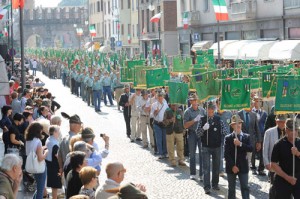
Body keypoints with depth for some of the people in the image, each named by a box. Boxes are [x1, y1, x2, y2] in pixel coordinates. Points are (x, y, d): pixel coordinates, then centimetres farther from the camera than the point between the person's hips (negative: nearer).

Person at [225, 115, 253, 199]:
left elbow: (250, 149, -12)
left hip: (243, 167, 0)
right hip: (231, 167, 0)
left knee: (245, 188, -4)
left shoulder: (246, 137, 4)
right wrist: (232, 166, -15)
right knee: (231, 189, 9)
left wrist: (240, 144, -24)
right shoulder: (228, 138, -1)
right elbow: (226, 154, -7)